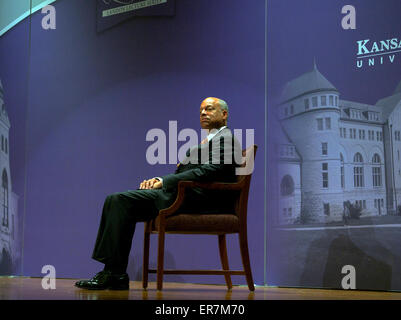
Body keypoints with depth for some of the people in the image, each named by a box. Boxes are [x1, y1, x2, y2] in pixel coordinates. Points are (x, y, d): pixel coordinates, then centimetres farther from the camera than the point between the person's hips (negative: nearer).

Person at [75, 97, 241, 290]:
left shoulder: (226, 138, 1)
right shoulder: (204, 143, 31)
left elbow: (208, 172, -15)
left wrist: (164, 182, -14)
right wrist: (159, 180, 2)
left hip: (198, 199, -10)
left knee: (122, 200, -20)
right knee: (115, 200, -2)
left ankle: (114, 273, -16)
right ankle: (113, 274, -7)